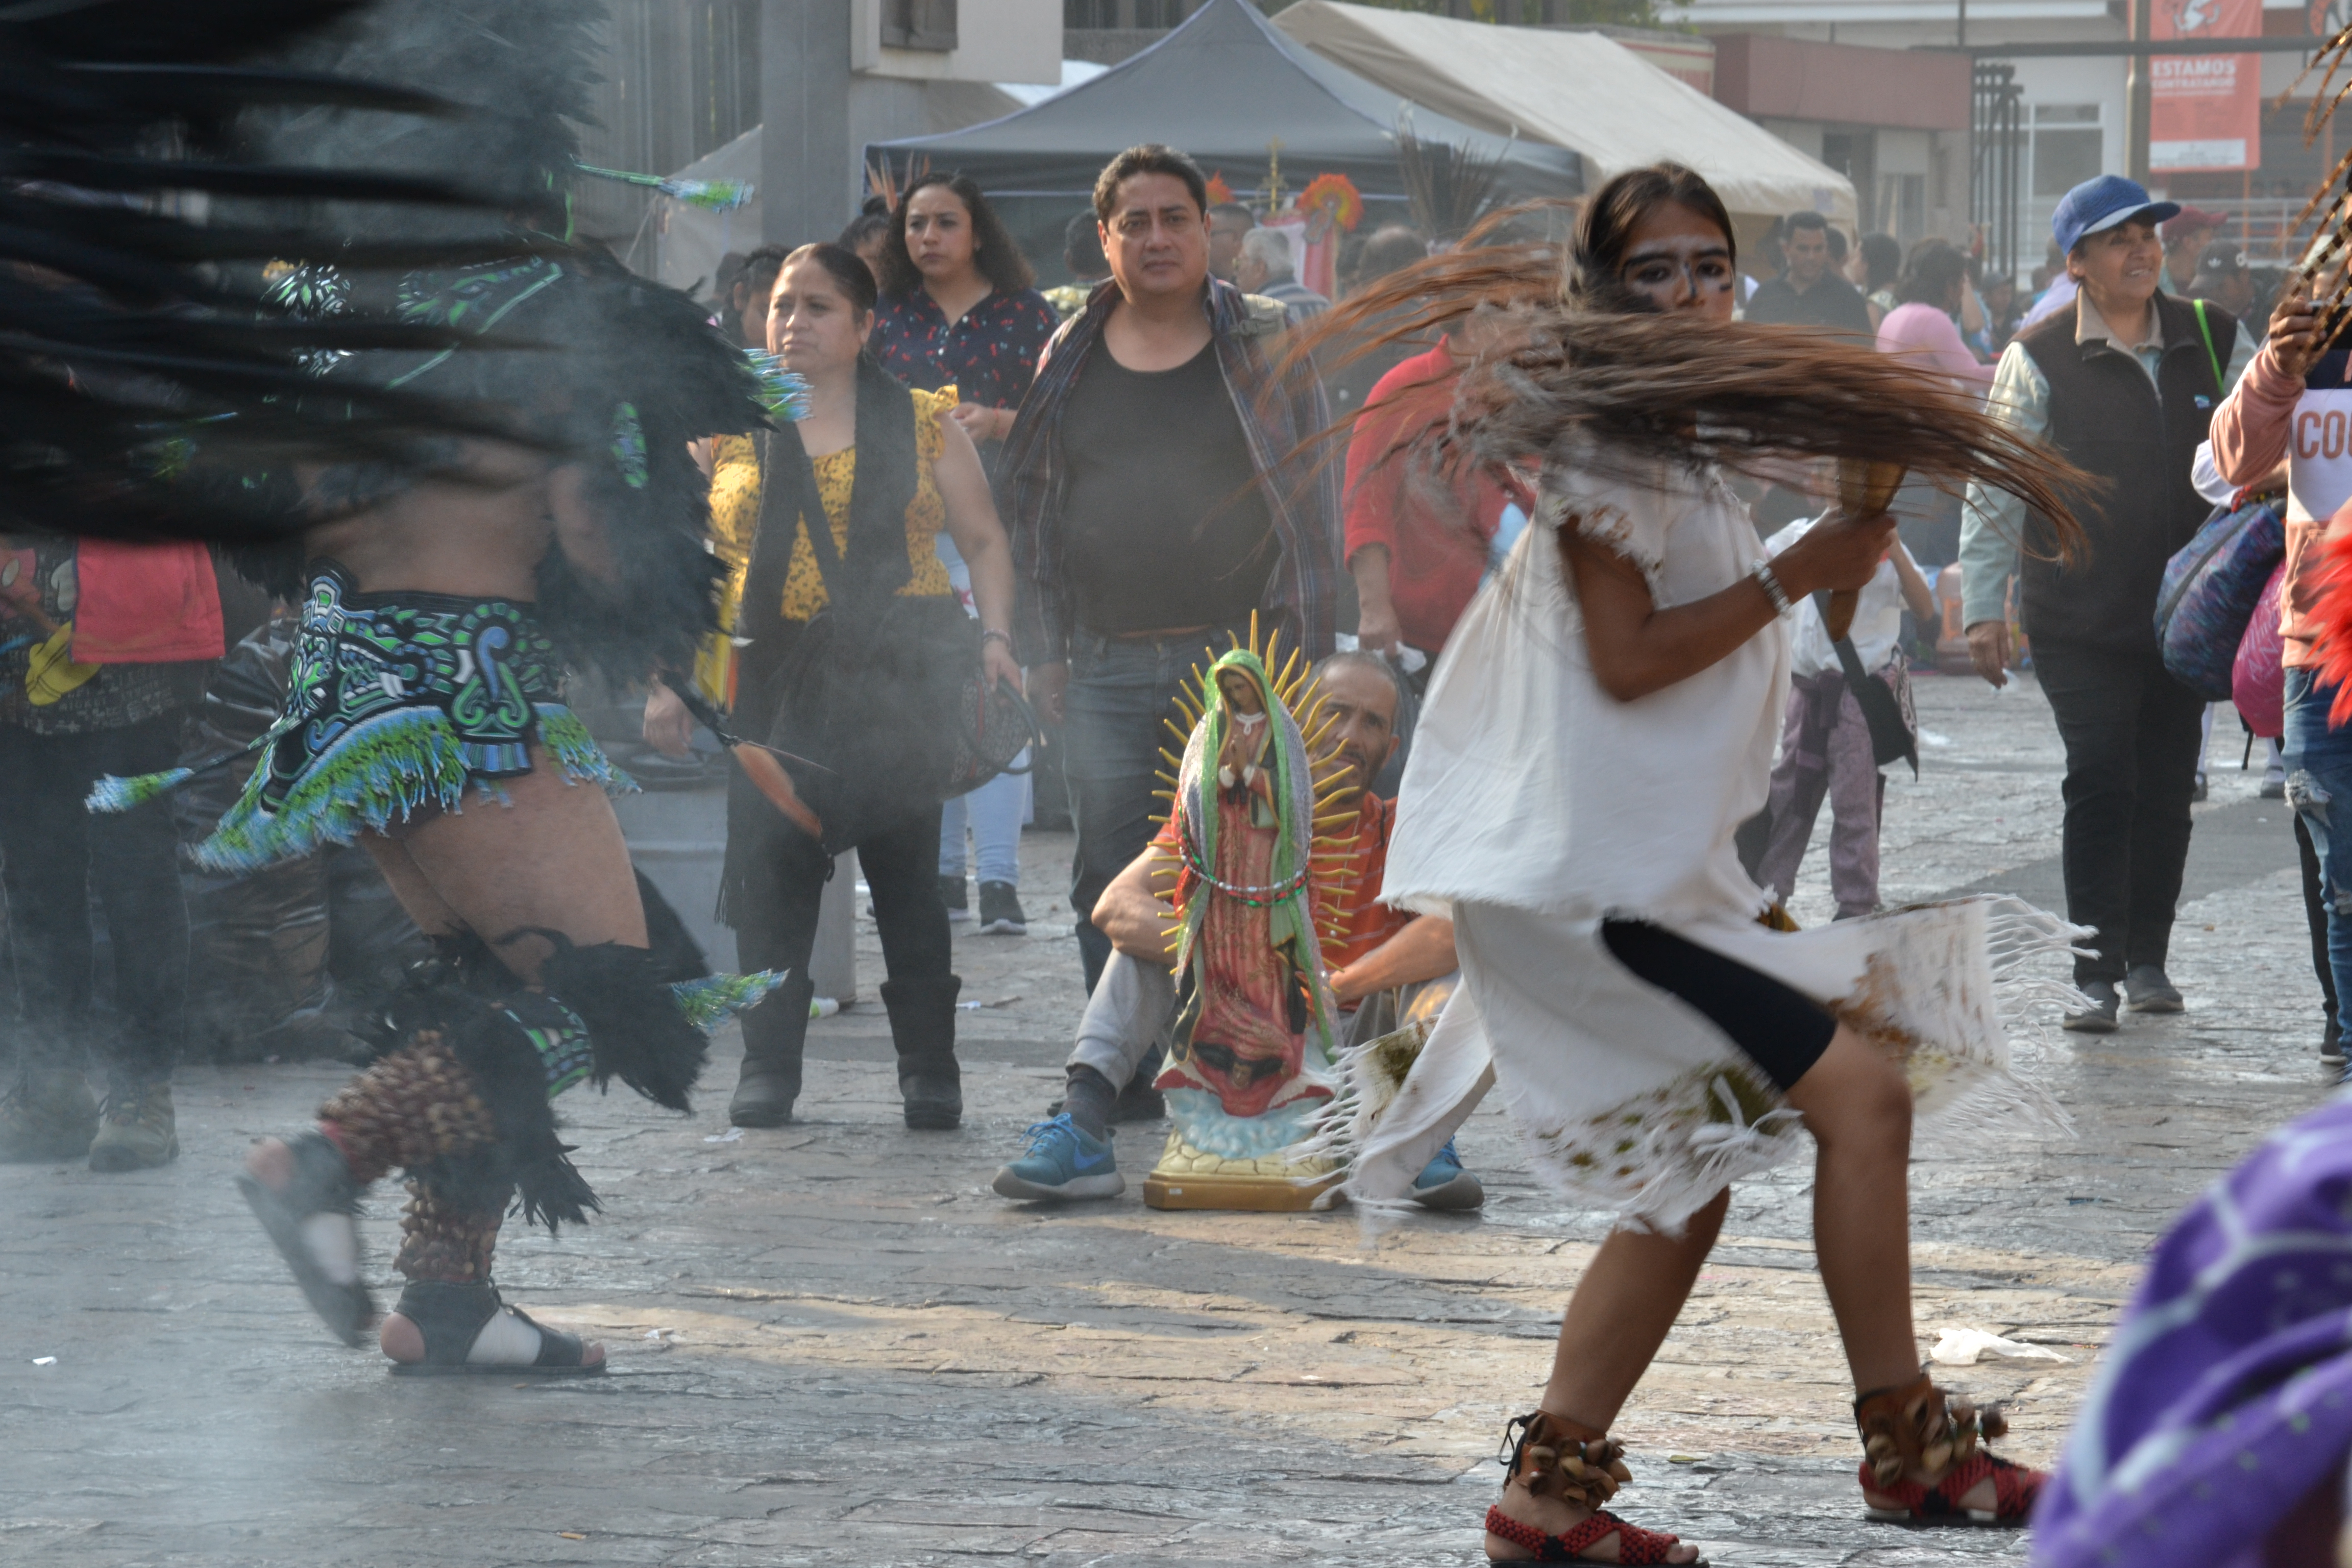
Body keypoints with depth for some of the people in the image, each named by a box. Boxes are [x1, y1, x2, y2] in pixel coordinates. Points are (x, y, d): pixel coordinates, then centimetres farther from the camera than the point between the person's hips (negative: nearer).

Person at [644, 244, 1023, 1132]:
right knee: (769, 867, -5)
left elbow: (982, 541, 10)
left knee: (908, 870, -2)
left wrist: (995, 637, -6)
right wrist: (670, 678, 4)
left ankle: (929, 1071, 5)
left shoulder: (924, 424, 9)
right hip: (774, 677, 1)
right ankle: (768, 1067, 2)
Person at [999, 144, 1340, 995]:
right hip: (1106, 667, 3)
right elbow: (1030, 503, 15)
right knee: (1109, 890, 1)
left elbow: (1313, 496, 1)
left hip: (1237, 659, -3)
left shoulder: (1265, 344, 3)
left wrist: (1292, 646, -6)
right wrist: (1045, 652, 8)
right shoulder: (1070, 357, 11)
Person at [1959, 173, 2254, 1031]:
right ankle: (2097, 972, -9)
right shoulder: (2038, 362, -5)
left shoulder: (2211, 341, 5)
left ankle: (2147, 958, 22)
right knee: (2100, 783, -11)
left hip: (2184, 608, 4)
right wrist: (1983, 606, -8)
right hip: (2079, 621, -4)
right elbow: (1995, 488, -4)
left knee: (2167, 786, 8)